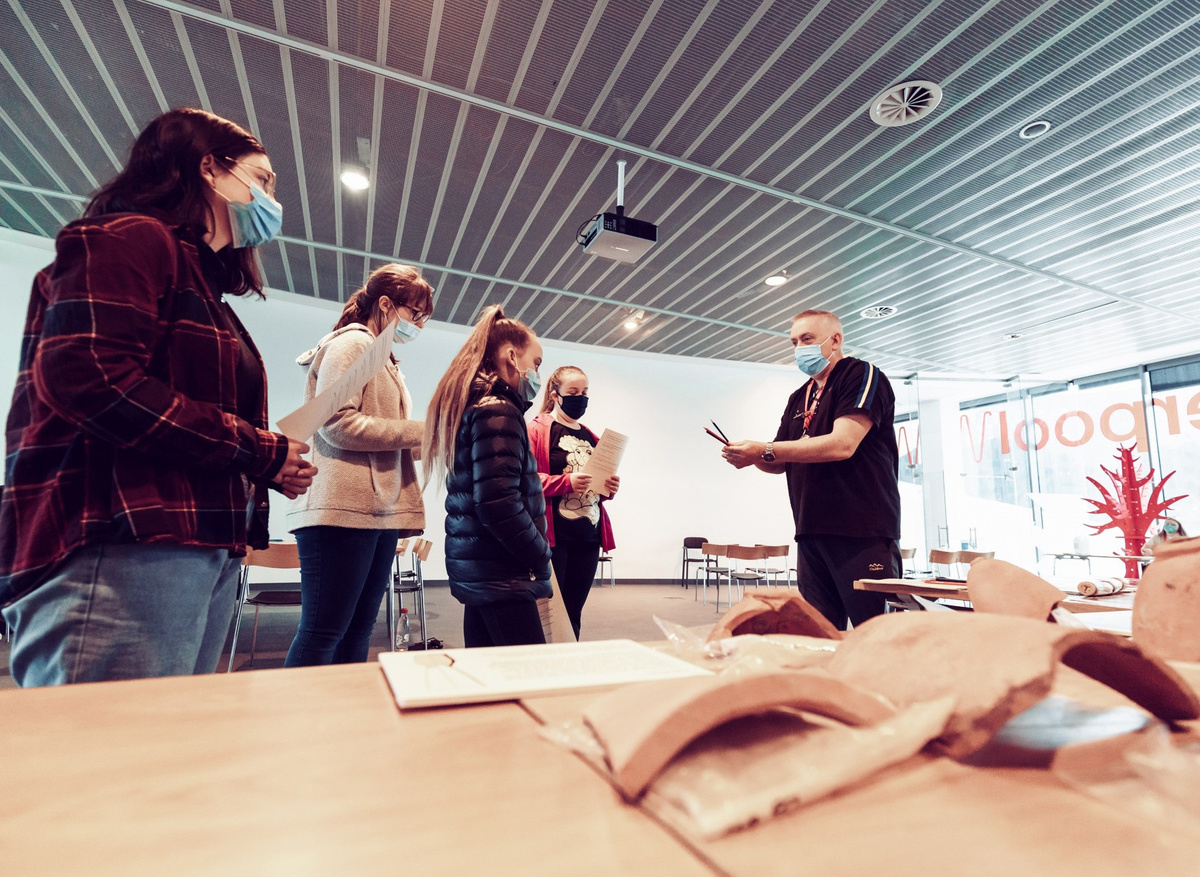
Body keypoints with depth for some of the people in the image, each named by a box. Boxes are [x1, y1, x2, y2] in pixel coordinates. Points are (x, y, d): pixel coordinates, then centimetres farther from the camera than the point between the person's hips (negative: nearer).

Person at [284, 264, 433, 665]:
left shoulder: (383, 359, 26)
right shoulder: (351, 343, -2)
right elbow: (338, 424, -16)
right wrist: (421, 430, -13)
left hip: (378, 512, 9)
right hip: (343, 509, -9)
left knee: (357, 631, 9)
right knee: (323, 632, -5)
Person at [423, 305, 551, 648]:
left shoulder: (472, 405, 15)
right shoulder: (499, 412, -13)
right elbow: (499, 504, -22)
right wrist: (541, 560, -9)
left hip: (473, 571, 10)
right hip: (500, 576, -10)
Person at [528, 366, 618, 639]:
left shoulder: (591, 438, 17)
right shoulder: (537, 429, -1)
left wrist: (610, 488, 4)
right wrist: (566, 482, -22)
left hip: (588, 537, 6)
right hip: (553, 536, -6)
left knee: (573, 612, 11)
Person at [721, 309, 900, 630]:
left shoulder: (861, 375, -3)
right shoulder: (799, 399, 20)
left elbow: (843, 444, -18)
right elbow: (781, 463, 20)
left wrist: (765, 450, -20)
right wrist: (752, 457, -4)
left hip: (863, 531, -7)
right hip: (812, 532, 7)